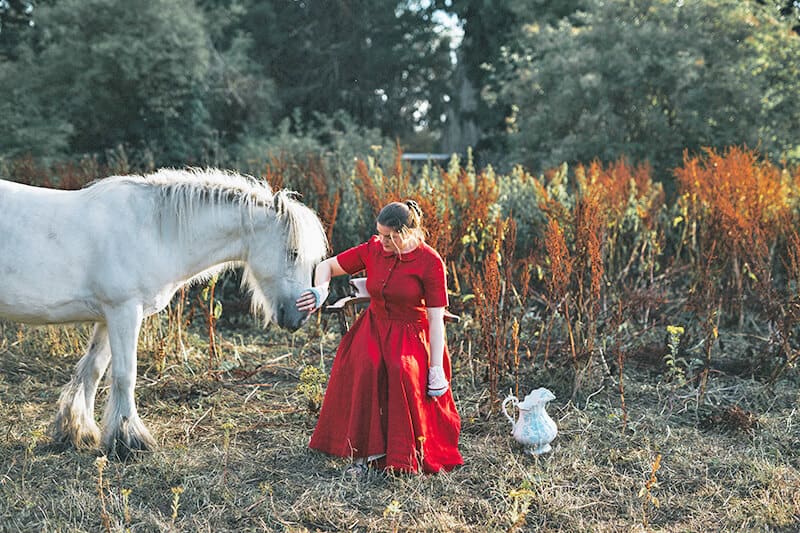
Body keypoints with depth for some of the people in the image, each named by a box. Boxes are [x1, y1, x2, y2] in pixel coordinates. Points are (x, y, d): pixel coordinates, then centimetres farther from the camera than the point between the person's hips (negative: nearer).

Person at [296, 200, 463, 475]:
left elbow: (436, 320, -13)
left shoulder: (430, 263, -13)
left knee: (403, 371, -34)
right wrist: (321, 289, -17)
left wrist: (436, 368, -17)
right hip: (374, 327, 3)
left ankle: (407, 457, -18)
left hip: (412, 333, -3)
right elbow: (326, 266, 7)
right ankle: (369, 451, -24)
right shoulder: (372, 250, -2)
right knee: (366, 367, -29)